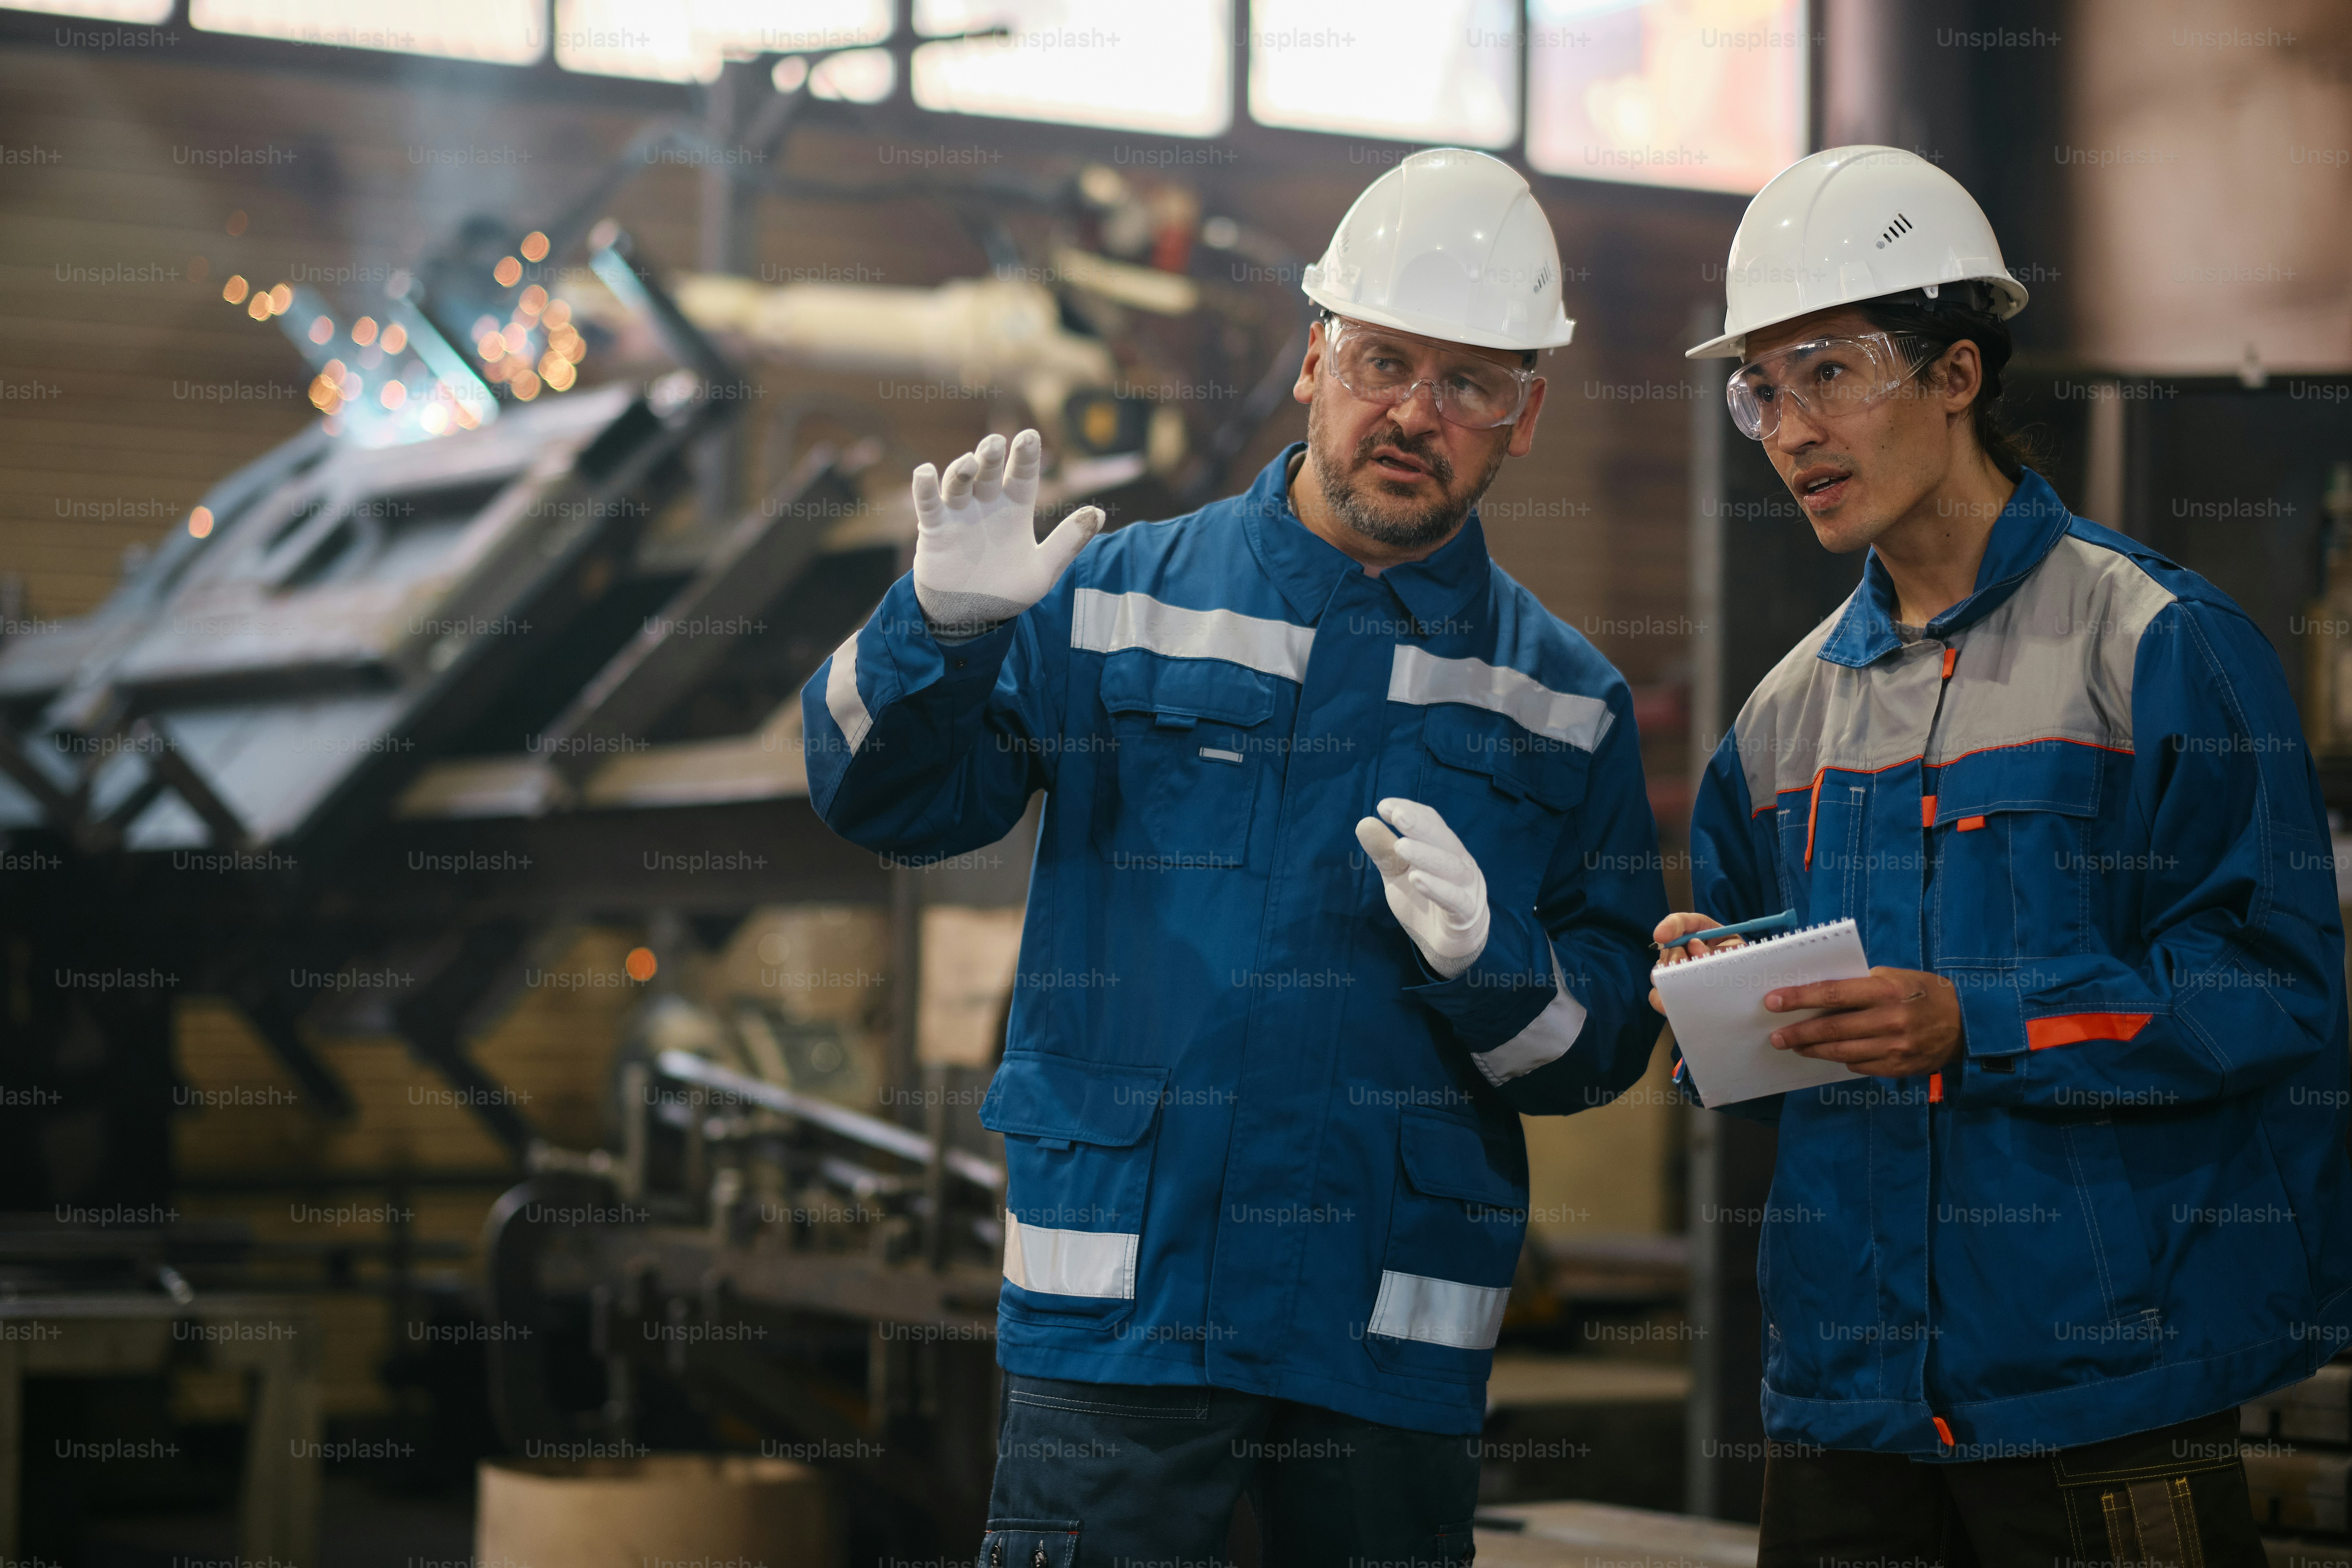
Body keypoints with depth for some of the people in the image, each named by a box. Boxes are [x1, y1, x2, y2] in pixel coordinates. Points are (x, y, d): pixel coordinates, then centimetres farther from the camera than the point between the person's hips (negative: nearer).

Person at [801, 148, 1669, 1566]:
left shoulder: (1564, 704, 9)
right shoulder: (1116, 599, 6)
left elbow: (1606, 1047, 7)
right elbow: (883, 796, 2)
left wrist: (1490, 961, -13)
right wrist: (943, 623, -16)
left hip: (1392, 1337, 2)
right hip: (1116, 1304, -1)